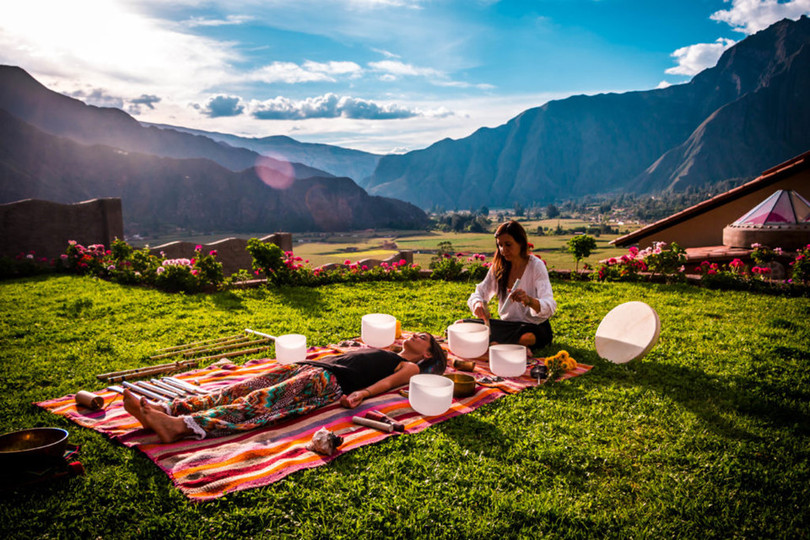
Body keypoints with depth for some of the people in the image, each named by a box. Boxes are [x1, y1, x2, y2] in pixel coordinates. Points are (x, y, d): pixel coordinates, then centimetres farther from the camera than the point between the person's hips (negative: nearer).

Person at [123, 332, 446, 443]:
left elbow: (385, 383, -3)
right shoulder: (383, 355, 39)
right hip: (307, 367, 7)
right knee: (244, 390, -13)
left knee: (264, 402, -29)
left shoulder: (411, 368, 16)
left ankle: (182, 427, -46)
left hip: (331, 381, -7)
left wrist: (360, 394, -20)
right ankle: (165, 409, -25)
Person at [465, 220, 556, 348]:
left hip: (535, 327, -3)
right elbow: (480, 293, 5)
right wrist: (477, 304, -22)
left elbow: (550, 307, -22)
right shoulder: (498, 267, 3)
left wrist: (529, 300, -45)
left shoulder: (536, 266, -12)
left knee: (525, 338, -40)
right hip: (507, 325, 3)